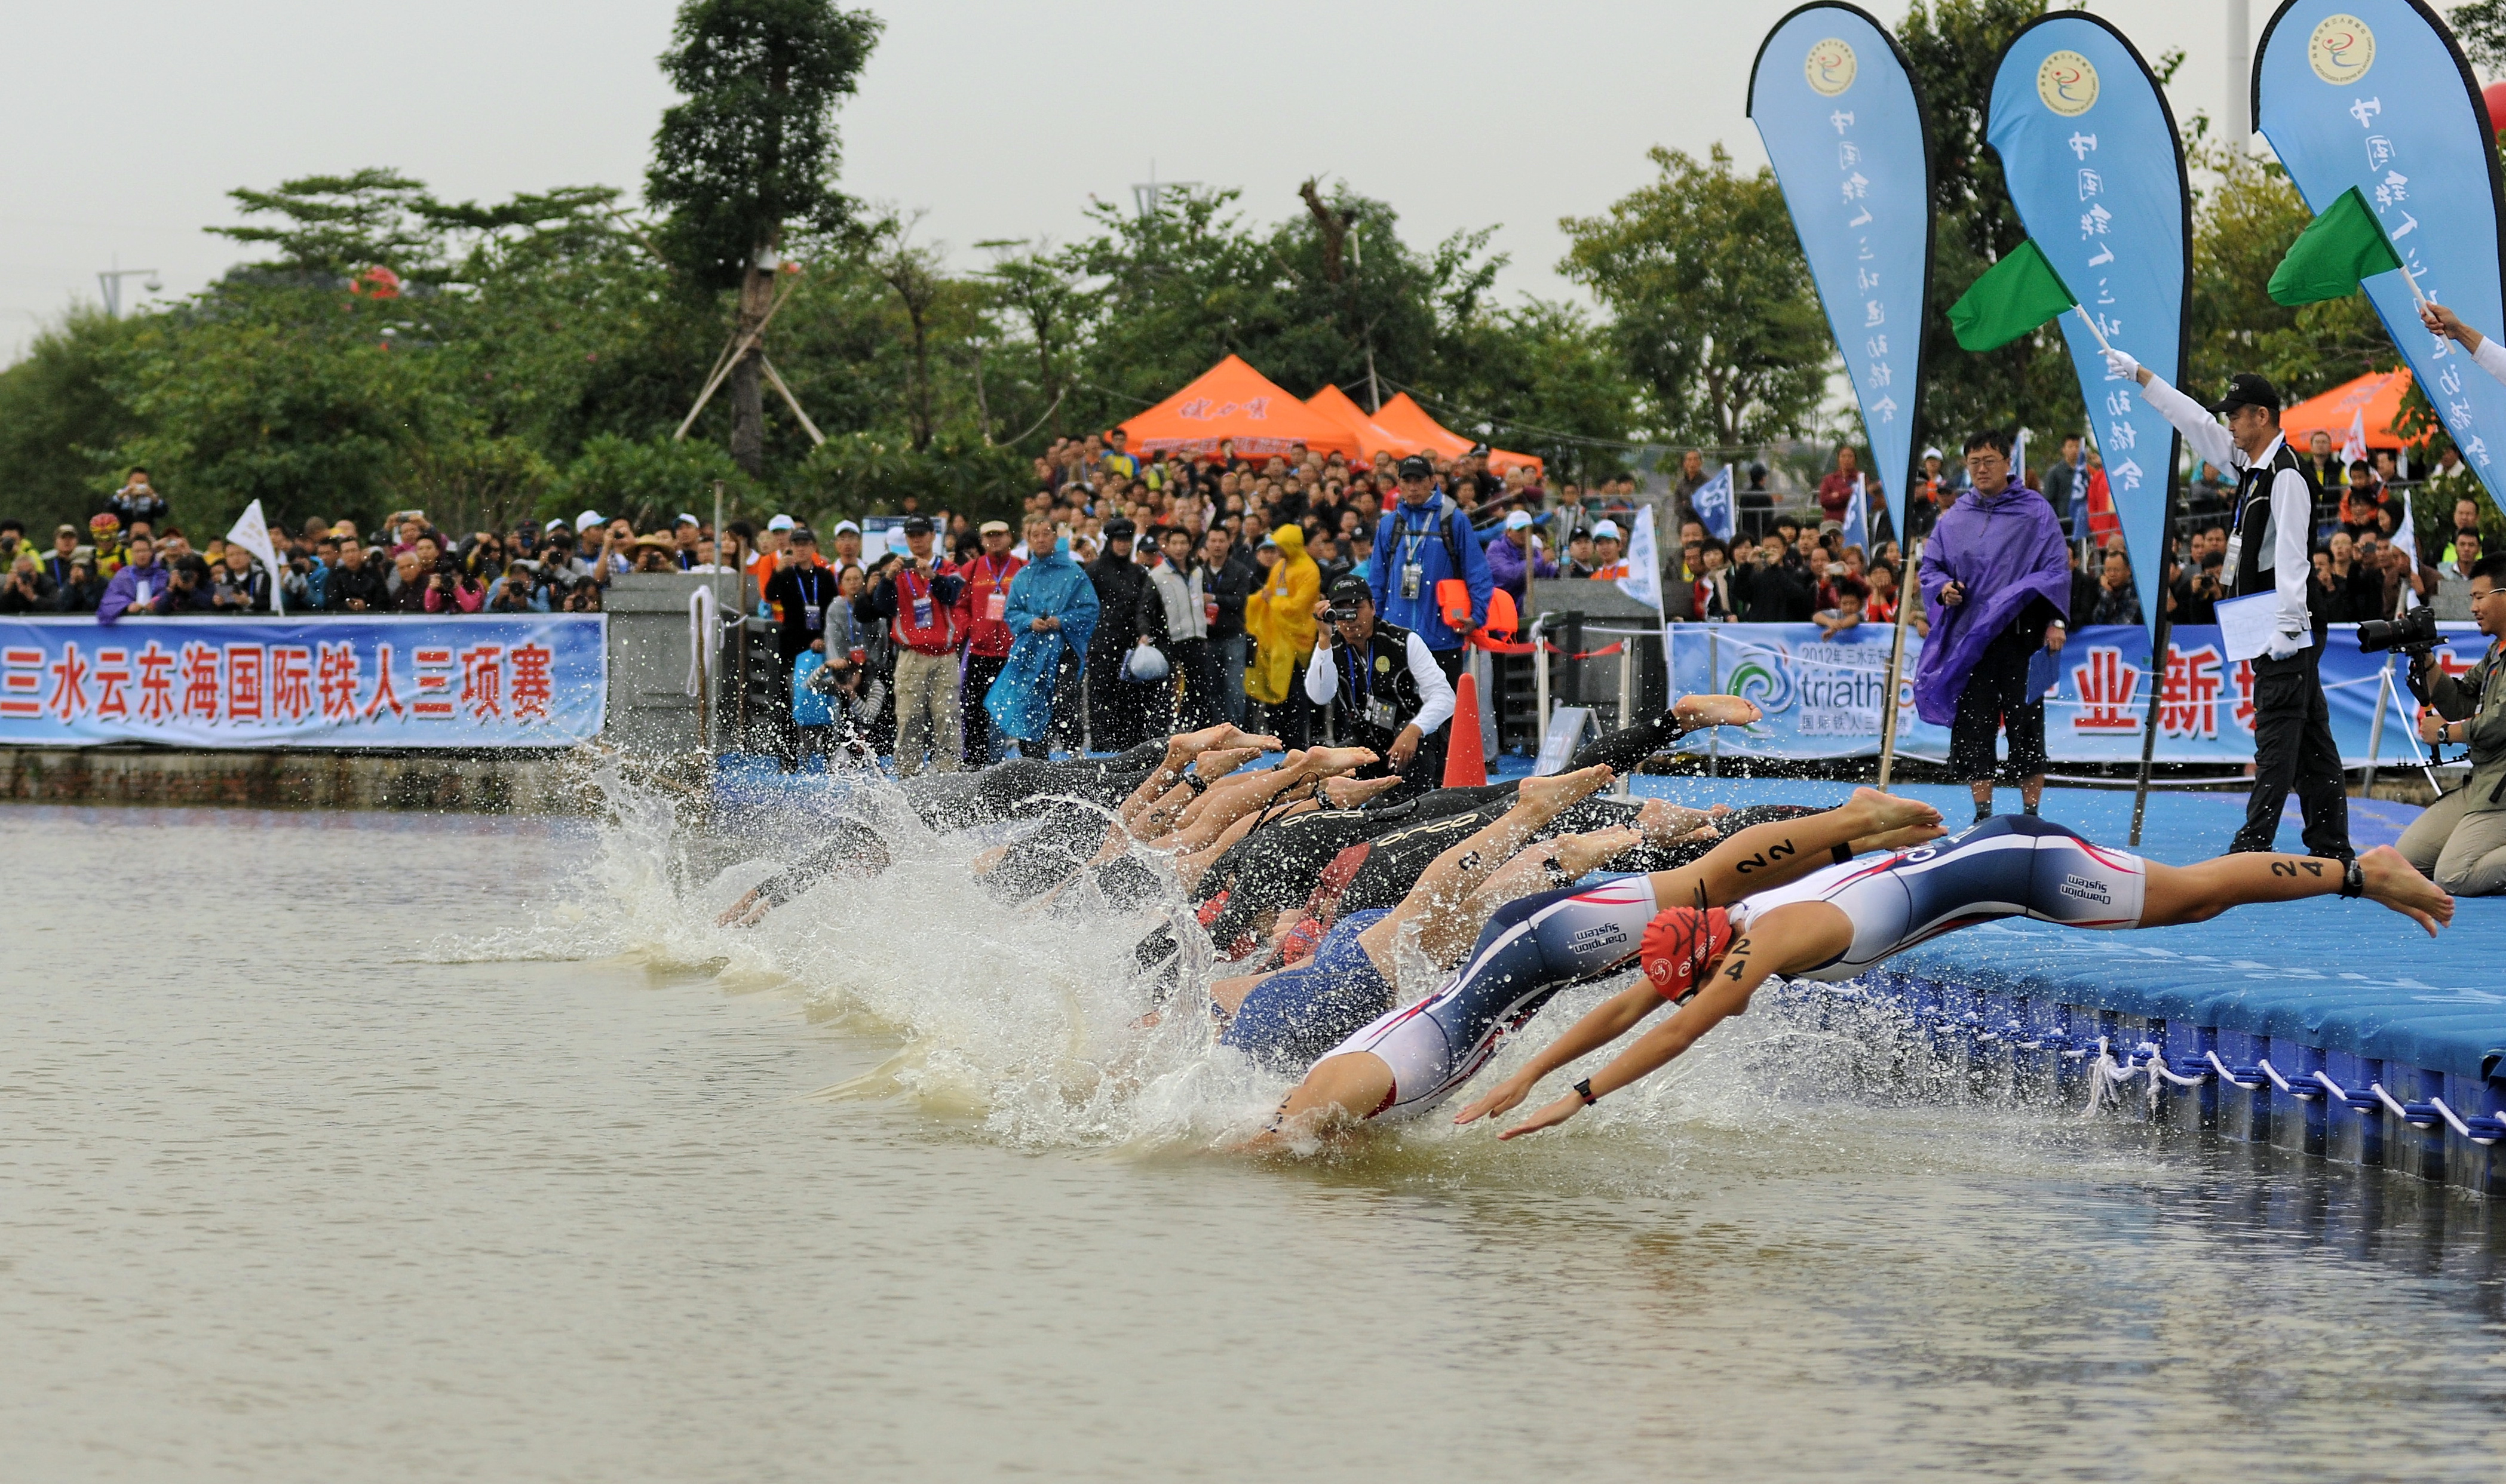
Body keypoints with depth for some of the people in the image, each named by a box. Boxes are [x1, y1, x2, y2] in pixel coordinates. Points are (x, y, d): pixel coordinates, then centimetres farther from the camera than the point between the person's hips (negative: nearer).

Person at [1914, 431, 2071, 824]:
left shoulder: (2035, 511, 3)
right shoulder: (1954, 517, 13)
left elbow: (2056, 569, 1)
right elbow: (1930, 565, 19)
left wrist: (2055, 620, -11)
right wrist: (1943, 587, -4)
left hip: (2021, 635, -3)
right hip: (1968, 637, 3)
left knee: (2026, 725, -2)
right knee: (1971, 726, 0)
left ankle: (2031, 813, 4)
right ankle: (1983, 813, 4)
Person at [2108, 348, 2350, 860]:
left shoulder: (2287, 475, -13)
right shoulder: (2249, 465, 15)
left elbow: (2291, 555, -21)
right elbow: (2196, 422, 24)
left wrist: (2287, 625, -28)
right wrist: (2138, 375, 27)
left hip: (2288, 629, -10)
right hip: (2271, 629, 10)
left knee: (2278, 732, -11)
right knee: (2309, 739, 8)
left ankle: (2255, 842, -14)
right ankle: (2331, 845, 9)